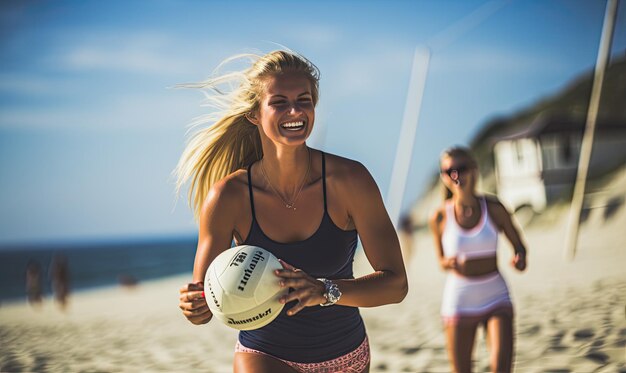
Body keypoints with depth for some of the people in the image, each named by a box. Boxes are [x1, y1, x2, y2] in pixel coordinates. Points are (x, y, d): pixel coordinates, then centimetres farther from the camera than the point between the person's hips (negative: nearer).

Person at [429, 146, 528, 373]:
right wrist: (450, 262, -16)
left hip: (496, 297, 0)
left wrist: (520, 259, -20)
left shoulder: (494, 208, -5)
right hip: (459, 300, 0)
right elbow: (441, 260, 8)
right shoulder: (440, 217, -6)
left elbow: (519, 246, 3)